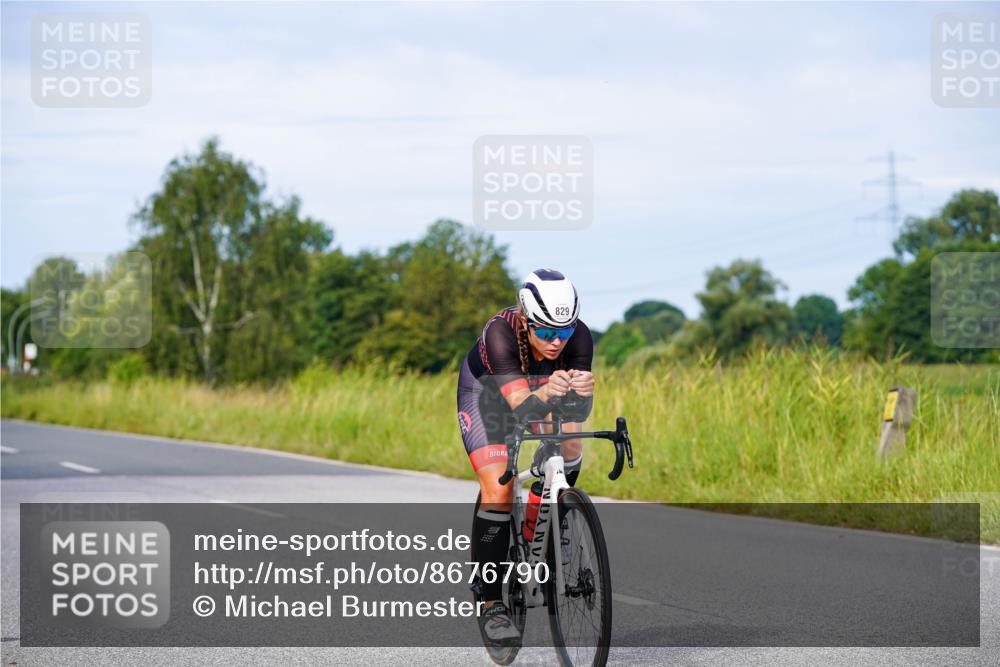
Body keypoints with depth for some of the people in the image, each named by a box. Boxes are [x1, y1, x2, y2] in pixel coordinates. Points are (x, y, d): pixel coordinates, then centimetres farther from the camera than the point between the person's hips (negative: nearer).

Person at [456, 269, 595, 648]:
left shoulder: (578, 336, -31)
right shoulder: (500, 333, -39)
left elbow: (581, 411, -36)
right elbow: (521, 407, -47)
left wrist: (583, 392, -59)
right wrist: (545, 394, -68)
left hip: (541, 389, 4)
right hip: (486, 392, -3)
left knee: (569, 448, -25)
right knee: (498, 491, -18)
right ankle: (491, 605, -9)